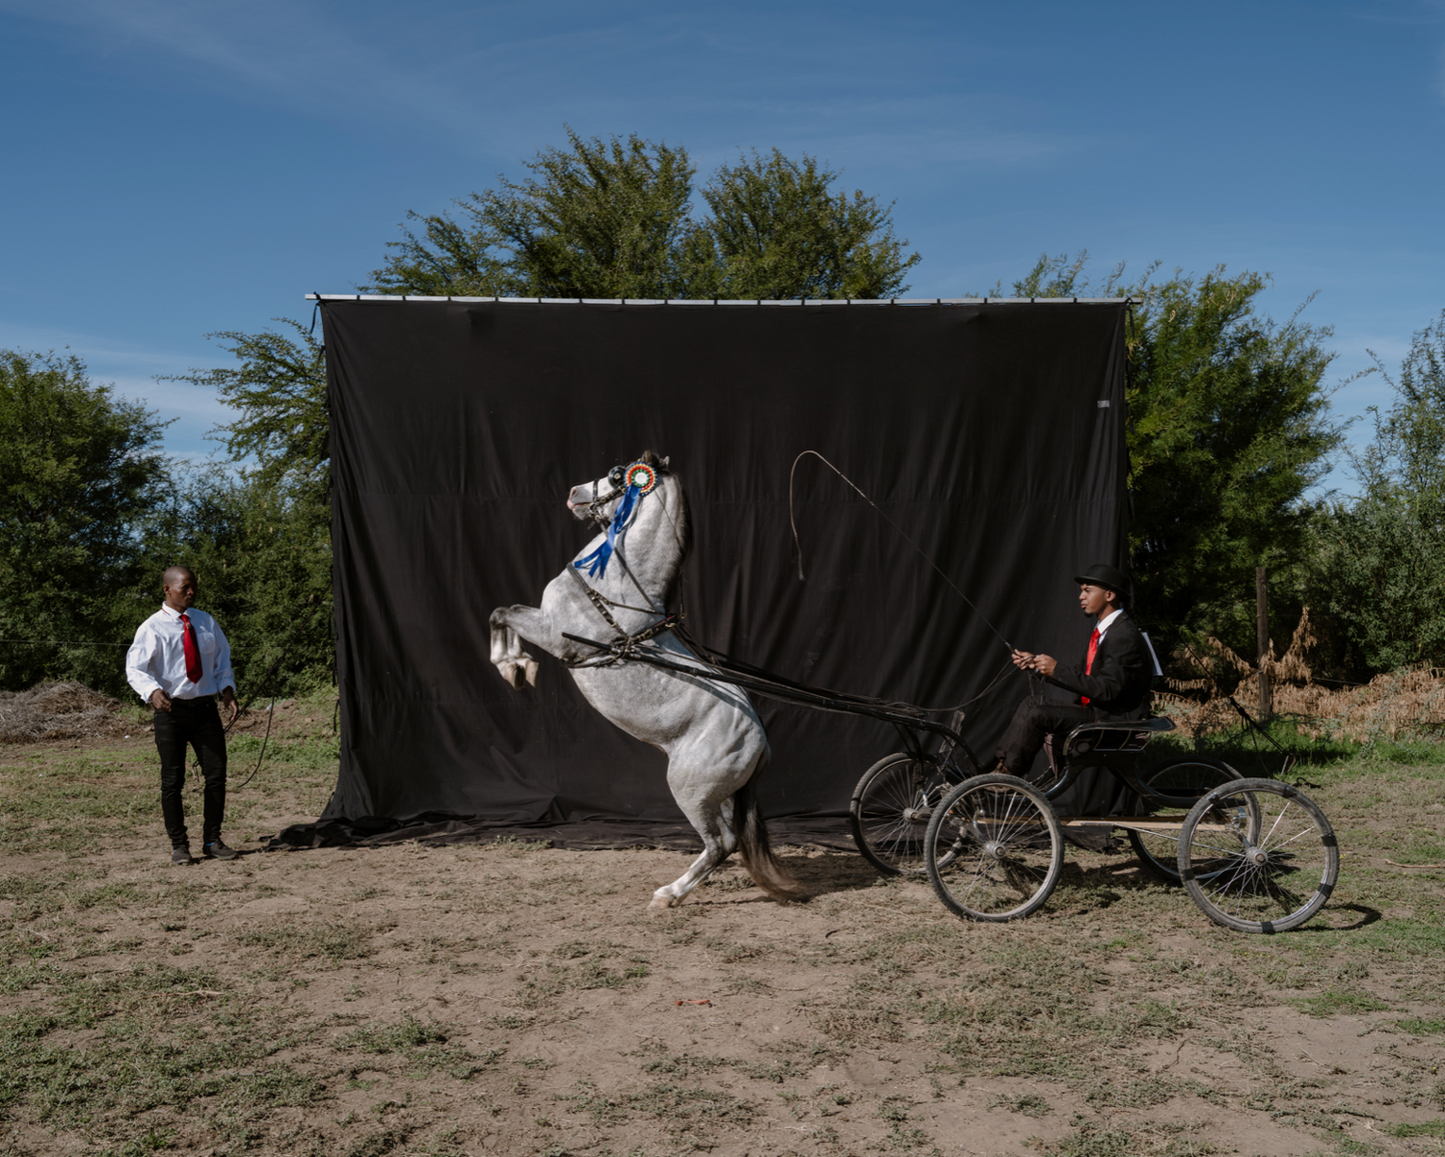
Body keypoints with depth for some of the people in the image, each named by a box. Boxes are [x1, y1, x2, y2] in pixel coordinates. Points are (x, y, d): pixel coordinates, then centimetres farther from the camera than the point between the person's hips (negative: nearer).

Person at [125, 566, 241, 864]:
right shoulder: (152, 628, -4)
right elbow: (134, 669, -12)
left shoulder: (206, 622, 11)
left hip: (206, 708, 4)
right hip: (170, 710, -4)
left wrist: (227, 688, 1)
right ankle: (179, 845, 14)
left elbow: (222, 659, 19)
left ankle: (212, 841, 15)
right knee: (172, 780, 2)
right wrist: (153, 691, -32)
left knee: (217, 775, 2)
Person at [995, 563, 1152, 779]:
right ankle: (1003, 765, -3)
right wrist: (1036, 665, 7)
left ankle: (1008, 776, -10)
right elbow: (1082, 673, 16)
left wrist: (1056, 670, -28)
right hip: (1094, 710, 10)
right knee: (1031, 703, 3)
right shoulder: (1103, 629, 14)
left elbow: (1107, 690, -26)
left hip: (1114, 719, -10)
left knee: (1037, 715, -21)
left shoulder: (1126, 636, -19)